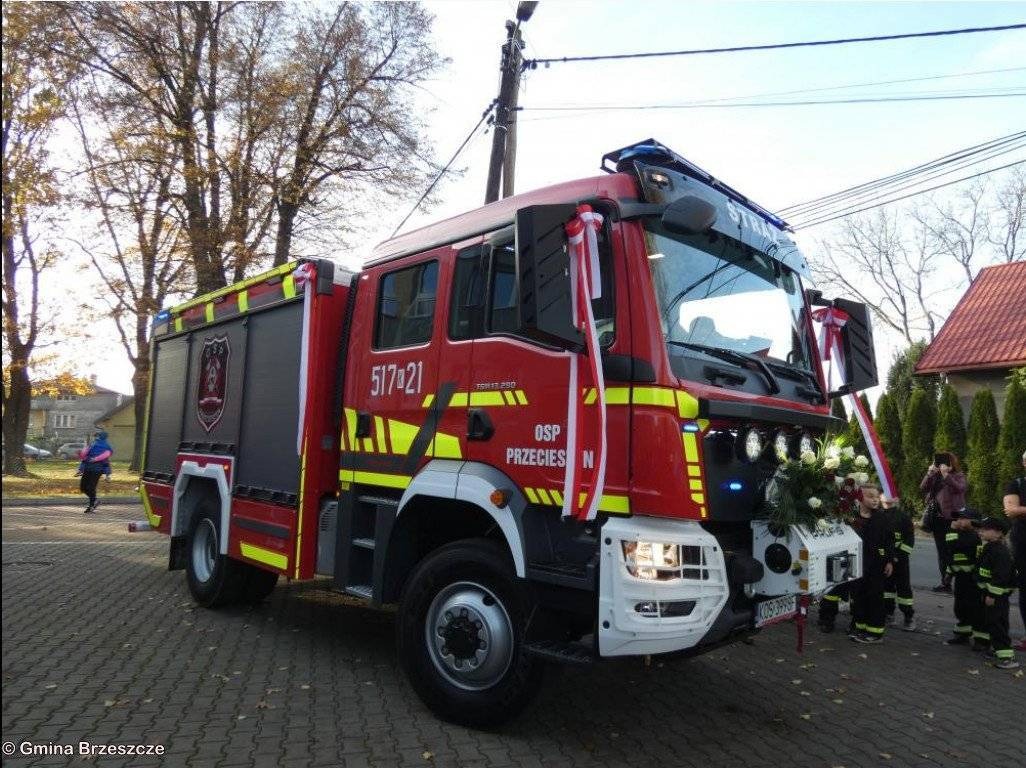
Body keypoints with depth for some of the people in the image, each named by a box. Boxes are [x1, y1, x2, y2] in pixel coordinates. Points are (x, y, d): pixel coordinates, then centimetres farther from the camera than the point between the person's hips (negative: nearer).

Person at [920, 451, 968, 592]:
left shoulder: (959, 475, 1)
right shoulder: (935, 476, 11)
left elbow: (960, 488, -18)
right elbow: (923, 488, 1)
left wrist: (946, 474, -23)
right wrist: (929, 474, -10)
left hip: (953, 517, -5)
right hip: (938, 517, 5)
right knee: (941, 551, 9)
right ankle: (945, 582, 16)